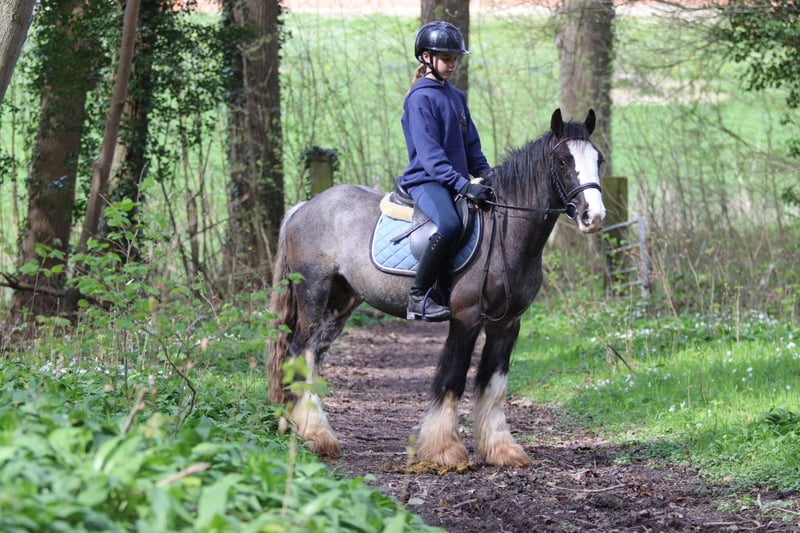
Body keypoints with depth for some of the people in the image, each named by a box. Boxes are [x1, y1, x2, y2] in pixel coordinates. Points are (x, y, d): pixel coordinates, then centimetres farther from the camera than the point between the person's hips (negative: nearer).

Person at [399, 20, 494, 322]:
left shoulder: (456, 97, 17)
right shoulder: (420, 99, -8)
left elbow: (471, 146, 21)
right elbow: (430, 154, -17)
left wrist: (488, 176, 3)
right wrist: (462, 185, -26)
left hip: (457, 181, 9)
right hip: (426, 180, -9)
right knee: (449, 225, -36)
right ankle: (420, 295, -24)